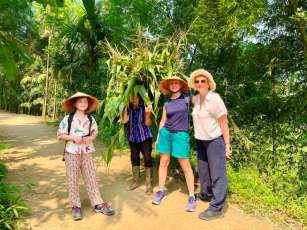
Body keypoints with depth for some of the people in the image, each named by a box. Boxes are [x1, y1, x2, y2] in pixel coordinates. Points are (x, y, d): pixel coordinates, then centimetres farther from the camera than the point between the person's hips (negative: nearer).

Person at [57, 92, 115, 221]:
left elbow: (95, 132, 12)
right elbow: (60, 134, -3)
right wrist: (73, 137, -18)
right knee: (72, 179, 3)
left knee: (91, 178, 5)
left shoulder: (90, 119, 4)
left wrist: (90, 138, -10)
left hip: (86, 152, 2)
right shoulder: (68, 119, -6)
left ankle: (98, 204, 13)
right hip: (72, 152, -2)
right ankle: (76, 207, 15)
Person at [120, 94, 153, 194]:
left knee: (147, 159, -5)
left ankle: (149, 184, 8)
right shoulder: (128, 108, -2)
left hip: (145, 137, -4)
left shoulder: (145, 107, -13)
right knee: (134, 158, 15)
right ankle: (135, 181, 31)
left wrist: (147, 114, -29)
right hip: (132, 137, 5)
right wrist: (124, 108, -16)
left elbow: (148, 124, -12)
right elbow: (124, 120, -13)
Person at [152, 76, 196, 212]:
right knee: (163, 162, 7)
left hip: (181, 134, -3)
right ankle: (161, 191, 23)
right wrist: (158, 137, 12)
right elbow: (163, 121, 13)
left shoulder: (187, 99, 1)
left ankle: (192, 196, 8)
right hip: (166, 133, 4)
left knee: (185, 165, -3)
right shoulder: (167, 103, 9)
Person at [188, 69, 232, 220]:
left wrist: (227, 145, -17)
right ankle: (205, 195, 40)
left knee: (217, 173, -3)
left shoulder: (214, 98, -19)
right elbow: (188, 99, 28)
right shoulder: (196, 99, 1)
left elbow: (224, 123, -17)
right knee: (203, 170, 20)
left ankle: (217, 207, 6)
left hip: (215, 140, -8)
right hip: (201, 140, 8)